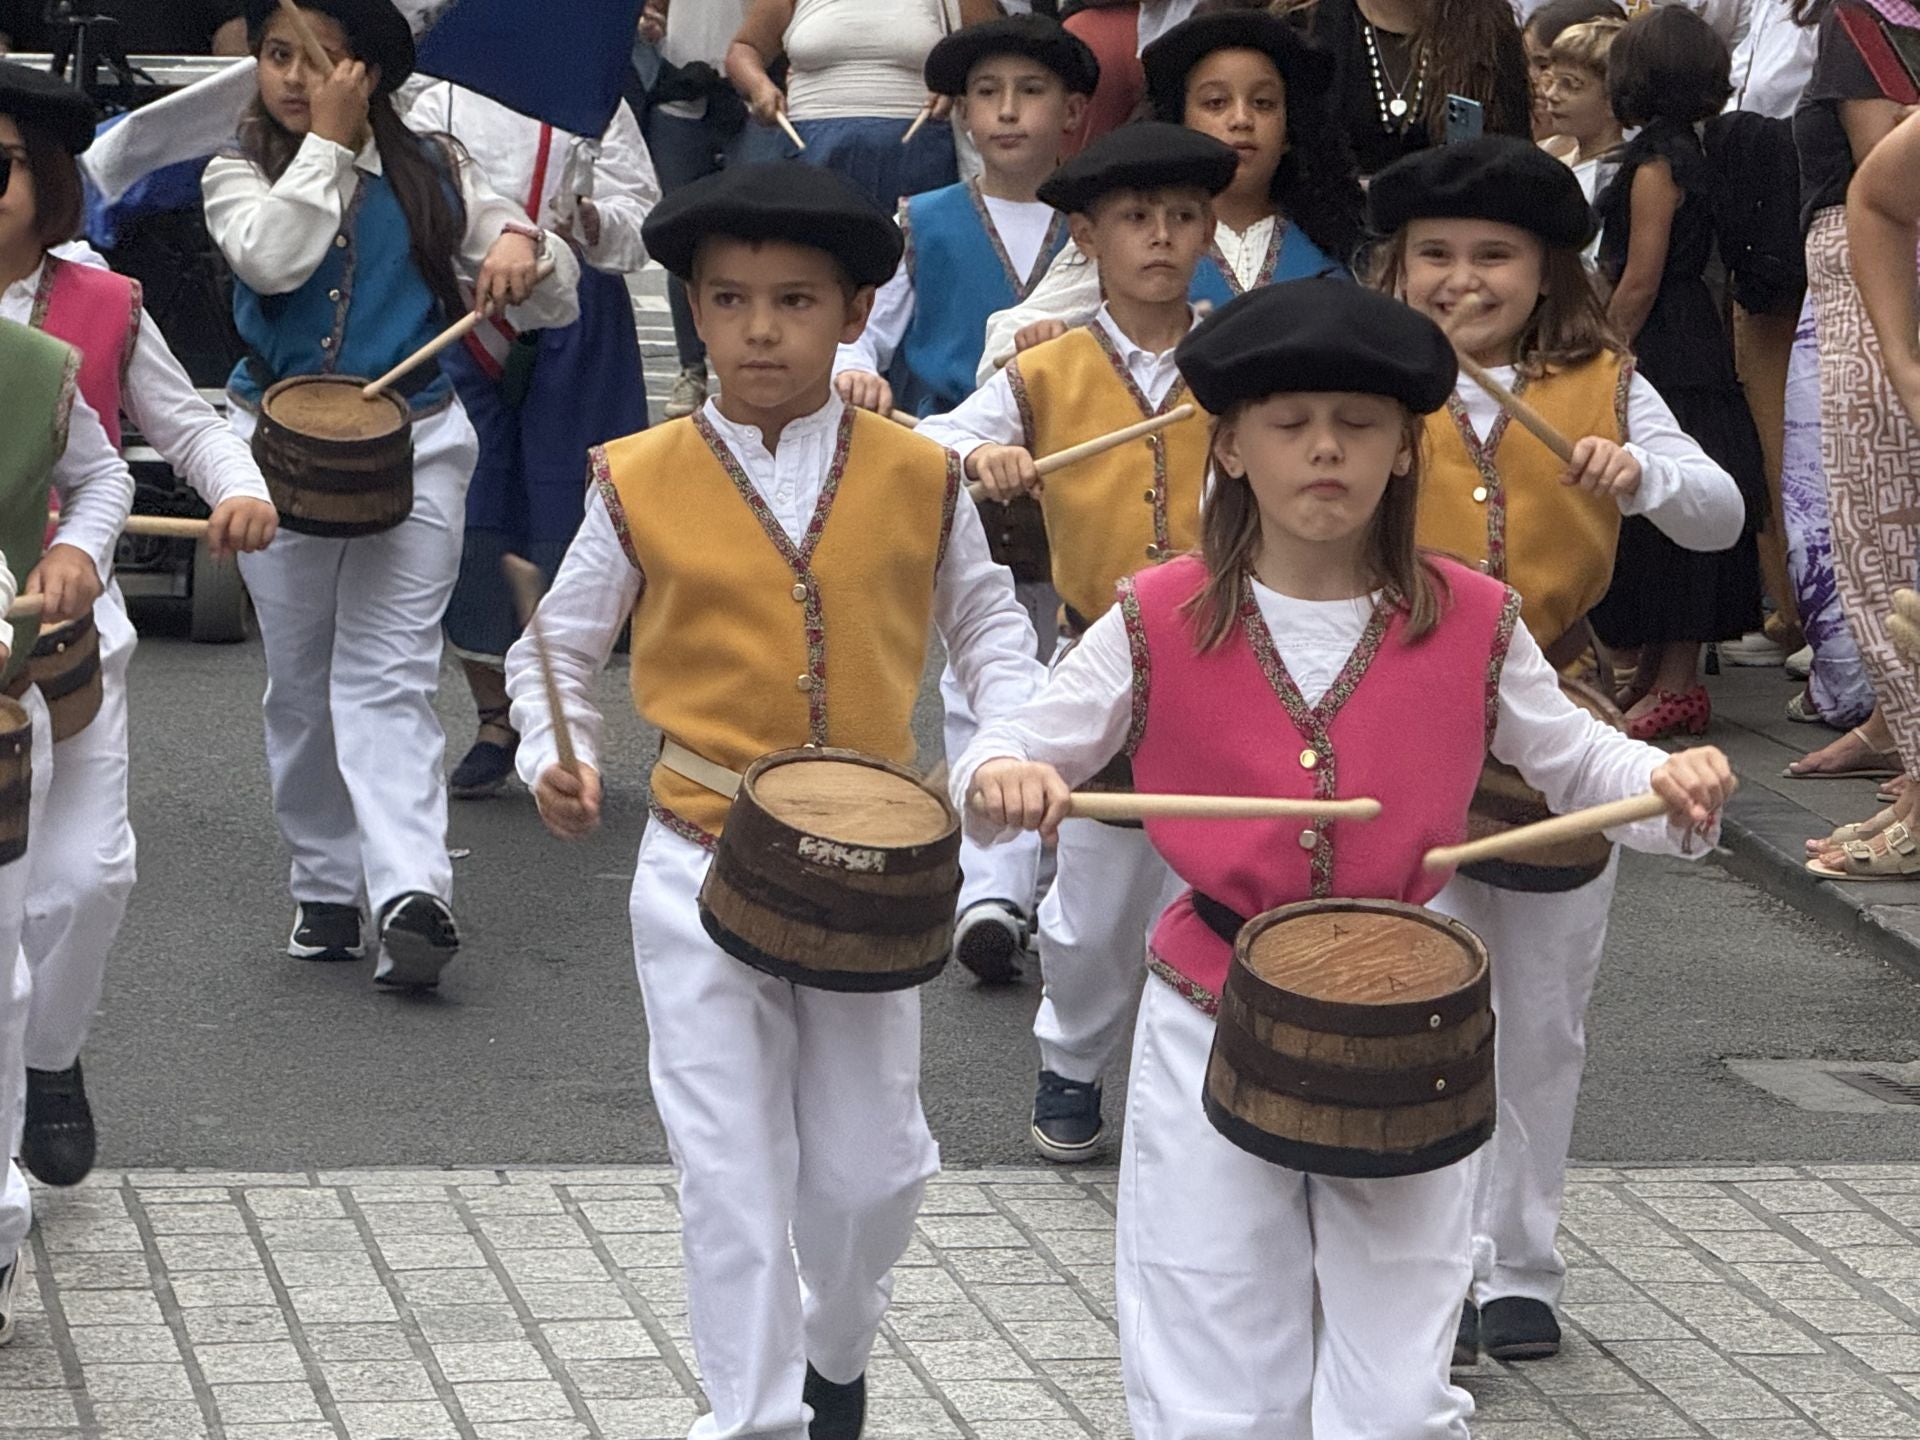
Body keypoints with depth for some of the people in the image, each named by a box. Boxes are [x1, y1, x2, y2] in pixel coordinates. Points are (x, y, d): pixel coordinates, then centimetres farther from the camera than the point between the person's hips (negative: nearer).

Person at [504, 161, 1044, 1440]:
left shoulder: (917, 480, -1)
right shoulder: (642, 485, -5)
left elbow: (984, 621, 13)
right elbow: (559, 647, 6)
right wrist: (560, 760, -12)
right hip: (703, 873, -1)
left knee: (870, 1168, 10)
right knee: (733, 1177, -2)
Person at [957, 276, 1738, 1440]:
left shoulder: (1471, 625, -3)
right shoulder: (1162, 624, -5)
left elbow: (1574, 758, 8)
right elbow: (1018, 755, 1)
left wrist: (1670, 784, -13)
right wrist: (1003, 779, -23)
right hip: (1210, 1036, 0)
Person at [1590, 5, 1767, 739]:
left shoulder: (1656, 162, -14)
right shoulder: (1687, 153, 14)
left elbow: (1640, 280, -18)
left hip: (1663, 355, -10)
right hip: (1694, 355, 10)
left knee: (1662, 512, -7)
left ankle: (1677, 682, -6)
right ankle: (1656, 672, 18)